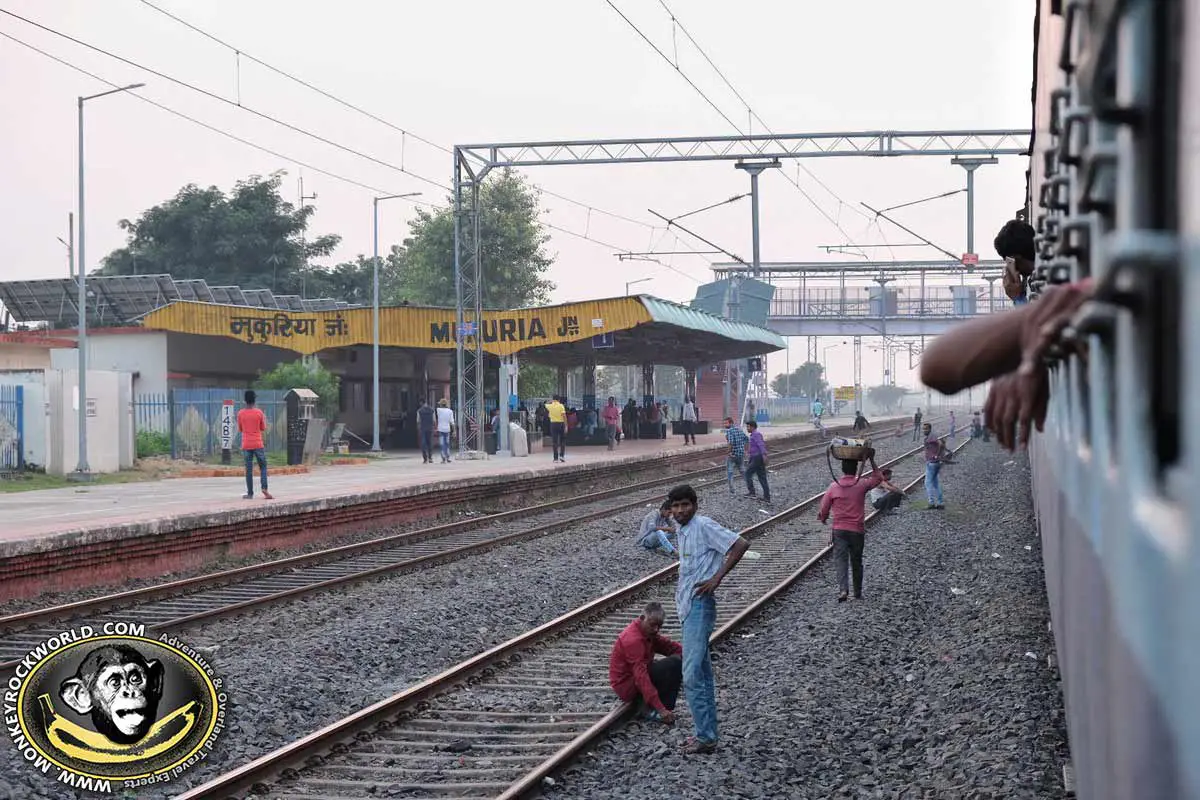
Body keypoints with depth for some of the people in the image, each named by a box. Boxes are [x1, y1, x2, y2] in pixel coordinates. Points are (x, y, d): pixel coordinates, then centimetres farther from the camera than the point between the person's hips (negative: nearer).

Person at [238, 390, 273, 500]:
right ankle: (264, 488, -11)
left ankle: (250, 493, 1)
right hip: (258, 444, -1)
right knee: (263, 467, 8)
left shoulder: (240, 413, 0)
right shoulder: (259, 412, -4)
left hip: (246, 445, 1)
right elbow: (263, 429, 4)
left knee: (249, 470, 4)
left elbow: (240, 430, 10)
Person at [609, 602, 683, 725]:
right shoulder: (633, 639, -26)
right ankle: (655, 712, -17)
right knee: (674, 664, -21)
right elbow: (641, 677, -33)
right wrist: (661, 709, -38)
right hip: (627, 686, -10)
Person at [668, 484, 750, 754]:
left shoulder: (704, 526, -12)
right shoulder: (682, 531, 15)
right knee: (702, 673, 12)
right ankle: (707, 734, 16)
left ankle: (705, 736, -11)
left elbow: (741, 544, -20)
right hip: (687, 607, 10)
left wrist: (716, 578, -20)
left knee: (692, 675, -13)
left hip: (700, 606, -10)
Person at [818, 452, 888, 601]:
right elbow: (878, 478, 14)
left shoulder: (834, 487, -5)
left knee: (840, 560, -7)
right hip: (857, 530, 1)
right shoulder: (862, 484, -6)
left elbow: (824, 509, 2)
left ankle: (843, 589, -28)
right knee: (856, 562, 15)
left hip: (839, 530, -1)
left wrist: (823, 519, 24)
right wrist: (871, 460, 15)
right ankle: (858, 593, 25)